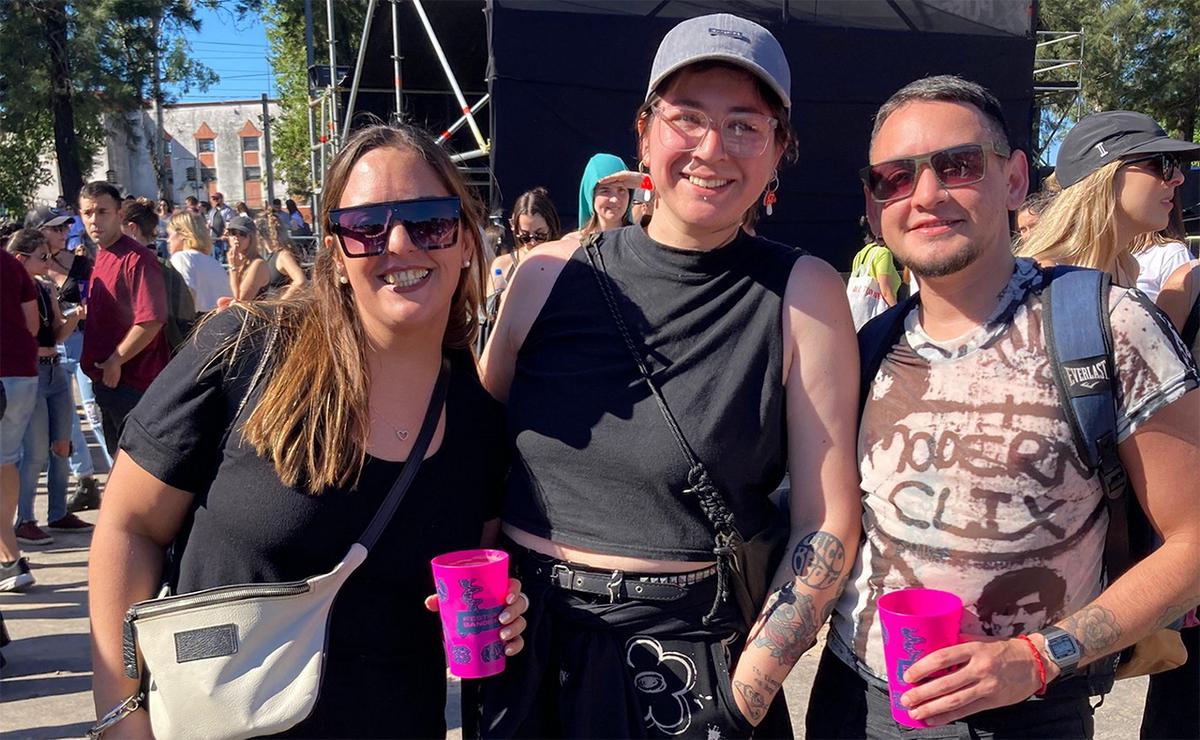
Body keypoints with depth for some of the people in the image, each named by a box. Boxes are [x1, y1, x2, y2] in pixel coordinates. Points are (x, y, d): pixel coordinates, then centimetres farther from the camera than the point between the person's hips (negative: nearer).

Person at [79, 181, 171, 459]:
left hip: (133, 382, -9)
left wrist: (115, 362, -17)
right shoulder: (100, 257, 11)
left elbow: (151, 320, -24)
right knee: (118, 455, 20)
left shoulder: (137, 258, -17)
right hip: (106, 380, 9)